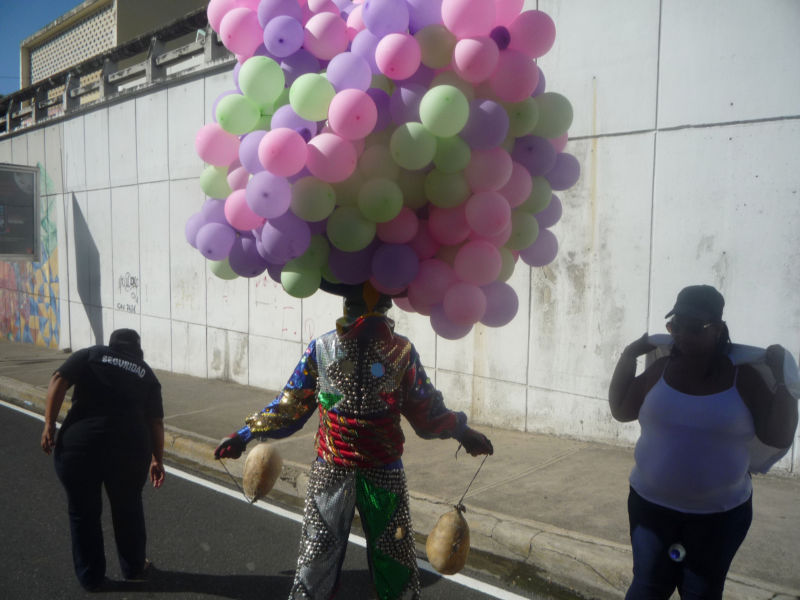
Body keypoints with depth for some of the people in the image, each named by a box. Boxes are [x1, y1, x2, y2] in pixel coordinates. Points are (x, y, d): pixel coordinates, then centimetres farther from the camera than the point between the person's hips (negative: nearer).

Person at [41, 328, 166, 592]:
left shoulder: (91, 355, 14)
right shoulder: (145, 372, 18)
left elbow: (59, 380, -3)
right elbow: (156, 422, 13)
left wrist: (49, 424, -3)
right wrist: (157, 460, 19)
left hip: (80, 443, -1)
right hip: (130, 446, 2)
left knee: (84, 512, 18)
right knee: (128, 508, 23)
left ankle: (91, 578, 30)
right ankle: (134, 568, 37)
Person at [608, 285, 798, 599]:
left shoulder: (742, 377, -8)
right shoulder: (661, 370, -4)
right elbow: (620, 410, 5)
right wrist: (628, 357, -1)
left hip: (720, 513, -1)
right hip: (652, 504, 1)